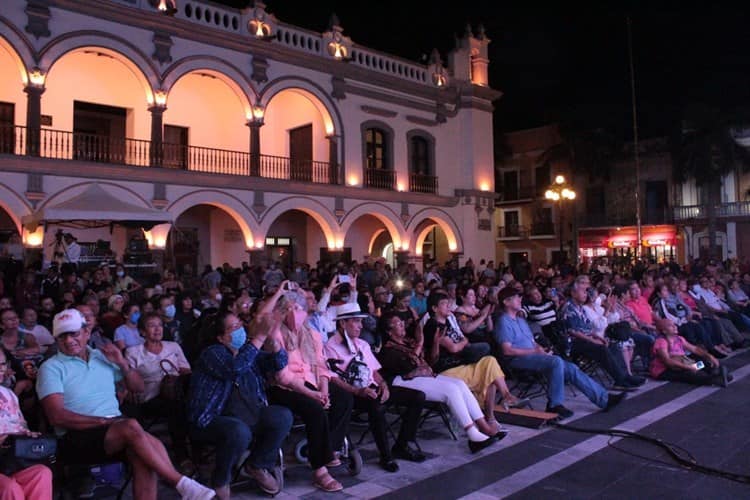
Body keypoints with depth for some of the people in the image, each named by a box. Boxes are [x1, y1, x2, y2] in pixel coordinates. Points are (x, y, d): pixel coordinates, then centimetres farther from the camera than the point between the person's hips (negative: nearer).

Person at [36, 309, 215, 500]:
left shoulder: (103, 357, 17)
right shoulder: (51, 368, 2)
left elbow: (138, 387, 21)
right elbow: (57, 416, -10)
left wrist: (122, 364, 3)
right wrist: (103, 421, -16)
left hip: (116, 430, 4)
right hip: (78, 437, -4)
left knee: (143, 457, -30)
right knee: (131, 426, -33)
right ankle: (183, 484, -29)